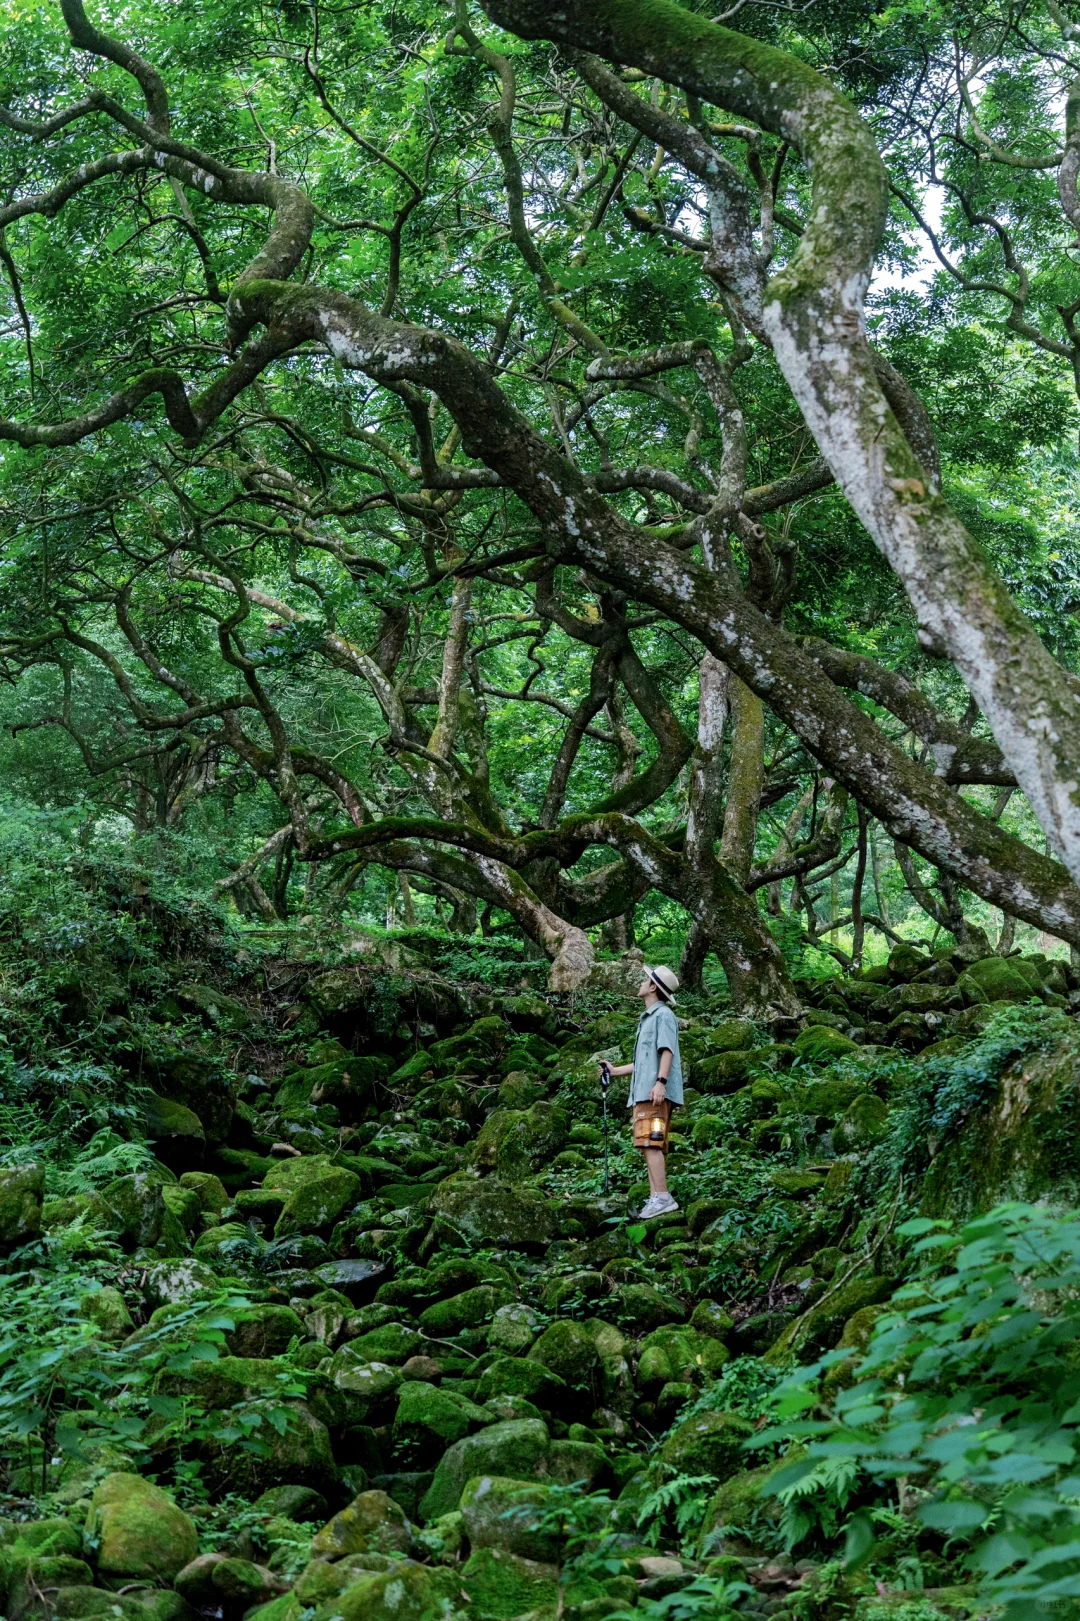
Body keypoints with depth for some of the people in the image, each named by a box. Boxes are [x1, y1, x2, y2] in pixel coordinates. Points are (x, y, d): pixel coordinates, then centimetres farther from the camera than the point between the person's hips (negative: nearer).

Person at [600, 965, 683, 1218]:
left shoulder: (663, 1015, -3)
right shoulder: (647, 1018, 27)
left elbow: (667, 1051, -16)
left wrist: (661, 1082, -26)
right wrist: (616, 1070, 34)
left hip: (655, 1092, -10)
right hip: (642, 1092, 10)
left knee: (650, 1143, -18)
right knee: (649, 1146, 6)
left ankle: (662, 1197, -23)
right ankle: (655, 1200, 4)